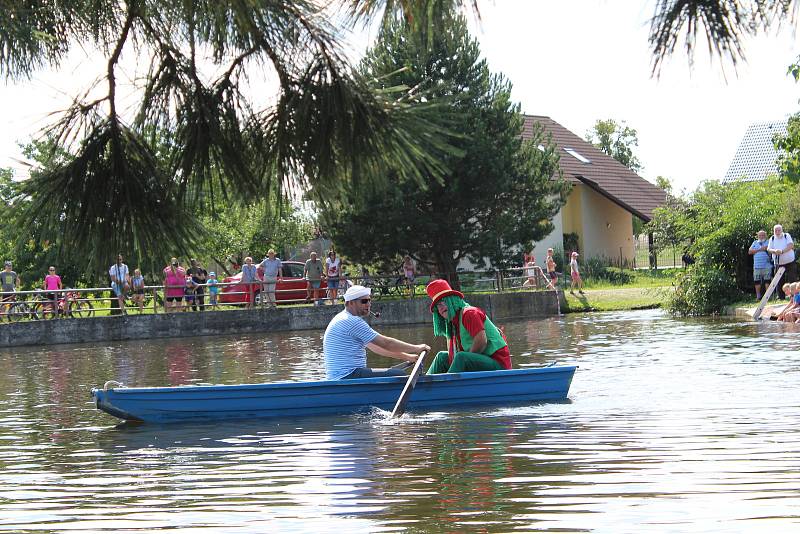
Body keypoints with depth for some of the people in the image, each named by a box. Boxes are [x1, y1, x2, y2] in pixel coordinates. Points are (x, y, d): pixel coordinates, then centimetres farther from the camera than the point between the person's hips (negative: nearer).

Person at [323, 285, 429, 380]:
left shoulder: (344, 319, 21)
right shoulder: (352, 321, -14)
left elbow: (374, 346, 23)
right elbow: (386, 343, -14)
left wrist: (406, 357, 19)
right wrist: (417, 348, -4)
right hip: (349, 376, -11)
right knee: (399, 375, -16)